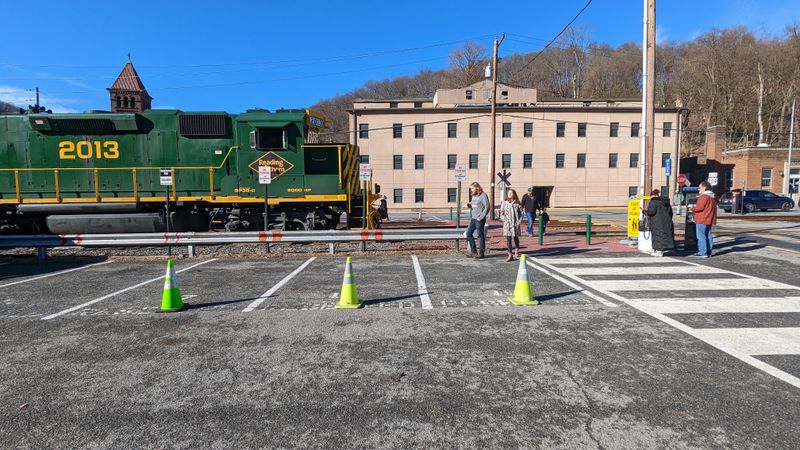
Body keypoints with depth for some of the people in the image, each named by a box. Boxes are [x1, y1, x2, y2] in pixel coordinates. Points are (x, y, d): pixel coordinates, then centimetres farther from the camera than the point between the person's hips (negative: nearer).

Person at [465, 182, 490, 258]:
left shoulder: (483, 195, -11)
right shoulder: (473, 195, 14)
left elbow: (487, 207, -16)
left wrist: (481, 217, -18)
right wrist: (469, 205, 1)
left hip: (479, 220, -9)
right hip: (473, 218, 9)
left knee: (480, 236, -1)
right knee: (469, 233, 8)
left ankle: (481, 253, 8)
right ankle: (473, 251, 18)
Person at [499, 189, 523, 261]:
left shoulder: (517, 203, 3)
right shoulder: (504, 203, 3)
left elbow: (521, 213, 7)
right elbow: (501, 213, 5)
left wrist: (519, 221, -5)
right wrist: (505, 220, -7)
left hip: (516, 223, 1)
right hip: (507, 224, 0)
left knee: (516, 237, 13)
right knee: (508, 239, -6)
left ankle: (516, 251, 36)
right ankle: (510, 255, -5)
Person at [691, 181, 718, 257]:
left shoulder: (703, 196, -15)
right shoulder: (713, 197, 16)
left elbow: (699, 207, -21)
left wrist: (693, 208, -3)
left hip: (702, 220, -10)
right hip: (709, 220, 10)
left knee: (701, 236, -6)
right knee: (708, 236, 13)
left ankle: (703, 253, -8)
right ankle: (708, 252, 18)